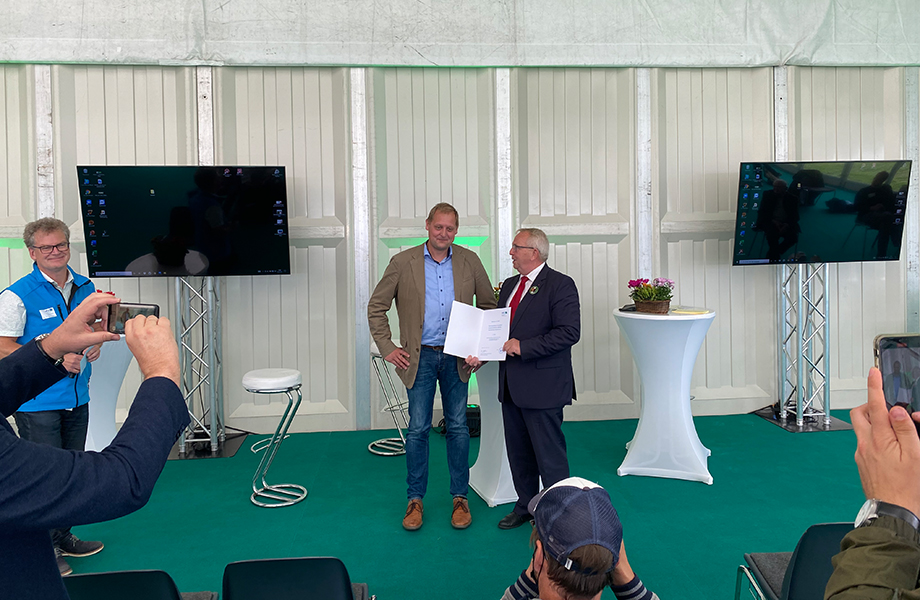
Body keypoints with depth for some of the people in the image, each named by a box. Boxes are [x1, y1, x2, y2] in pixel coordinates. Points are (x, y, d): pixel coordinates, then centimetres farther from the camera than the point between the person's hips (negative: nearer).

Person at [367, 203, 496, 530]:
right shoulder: (403, 262, -3)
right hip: (419, 357, -1)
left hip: (457, 357, 2)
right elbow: (376, 307, 3)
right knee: (418, 429, 4)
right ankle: (415, 499, 20)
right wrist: (387, 348, -3)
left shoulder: (469, 261, 3)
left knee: (458, 427, 8)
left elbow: (489, 305, 12)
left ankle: (460, 497, 22)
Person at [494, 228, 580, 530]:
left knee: (550, 455, 2)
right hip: (512, 386, 8)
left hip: (543, 386, -8)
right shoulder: (509, 285, 15)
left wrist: (523, 346, -21)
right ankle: (526, 506, 35)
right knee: (518, 453, 18)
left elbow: (569, 332, -20)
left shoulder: (560, 285, -11)